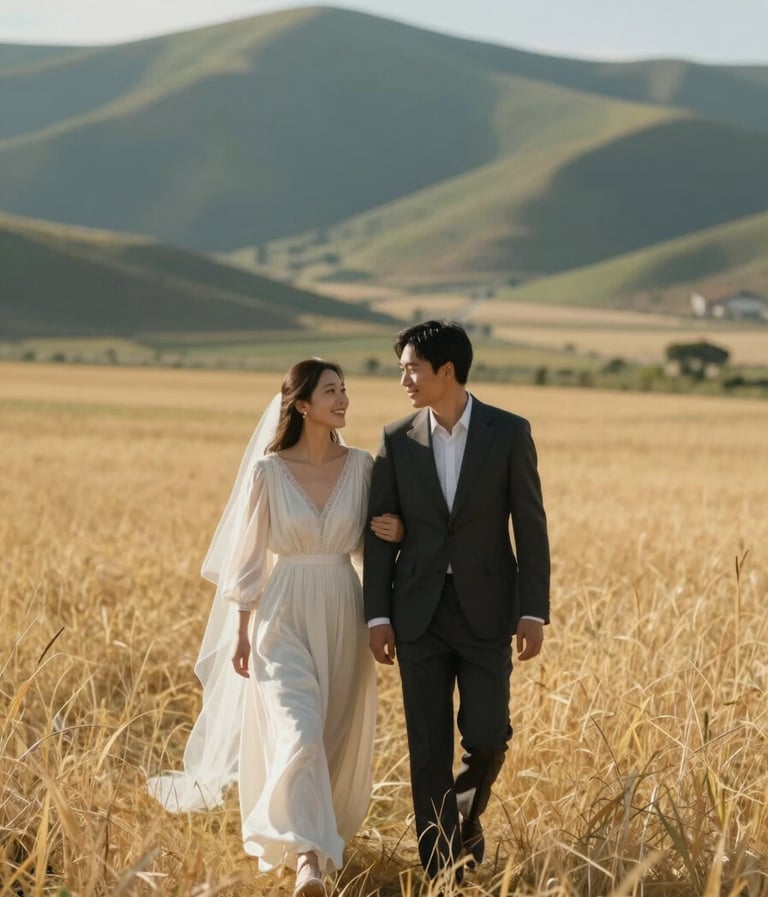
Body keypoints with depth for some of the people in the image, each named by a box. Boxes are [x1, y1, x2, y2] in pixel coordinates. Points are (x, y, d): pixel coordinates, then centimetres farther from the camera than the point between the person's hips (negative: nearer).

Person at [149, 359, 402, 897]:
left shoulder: (361, 466, 1)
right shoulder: (268, 471, -7)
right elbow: (249, 556, -2)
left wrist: (396, 533, -11)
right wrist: (242, 634, -2)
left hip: (343, 617, 4)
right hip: (283, 617, -4)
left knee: (340, 737, 12)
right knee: (298, 735, -17)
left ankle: (322, 838, 35)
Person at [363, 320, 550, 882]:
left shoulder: (509, 433, -4)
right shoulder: (398, 440, 2)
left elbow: (531, 527, -3)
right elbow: (380, 532, 5)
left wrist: (534, 613, -8)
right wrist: (378, 615, -1)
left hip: (485, 610, -1)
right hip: (419, 613, 2)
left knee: (486, 739, -6)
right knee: (429, 748, 0)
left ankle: (469, 812, 27)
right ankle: (443, 870, 8)